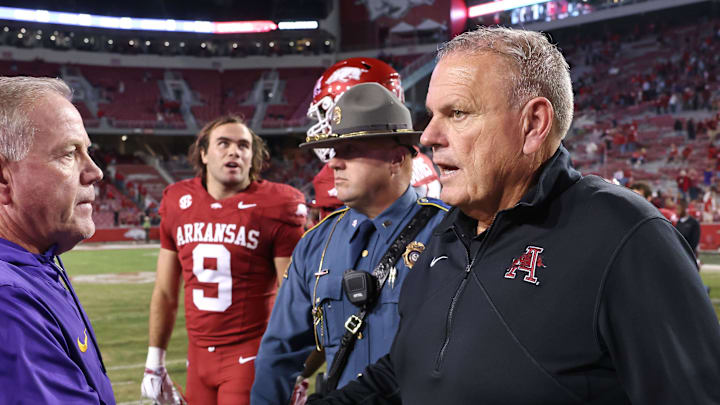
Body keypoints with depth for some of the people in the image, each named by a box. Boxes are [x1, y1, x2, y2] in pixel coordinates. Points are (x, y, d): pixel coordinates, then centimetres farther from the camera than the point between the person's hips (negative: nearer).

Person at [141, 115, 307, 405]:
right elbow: (165, 293, 13)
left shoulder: (274, 207, -8)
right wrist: (154, 361, 14)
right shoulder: (178, 204, 6)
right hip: (198, 357, 4)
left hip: (251, 356, -4)